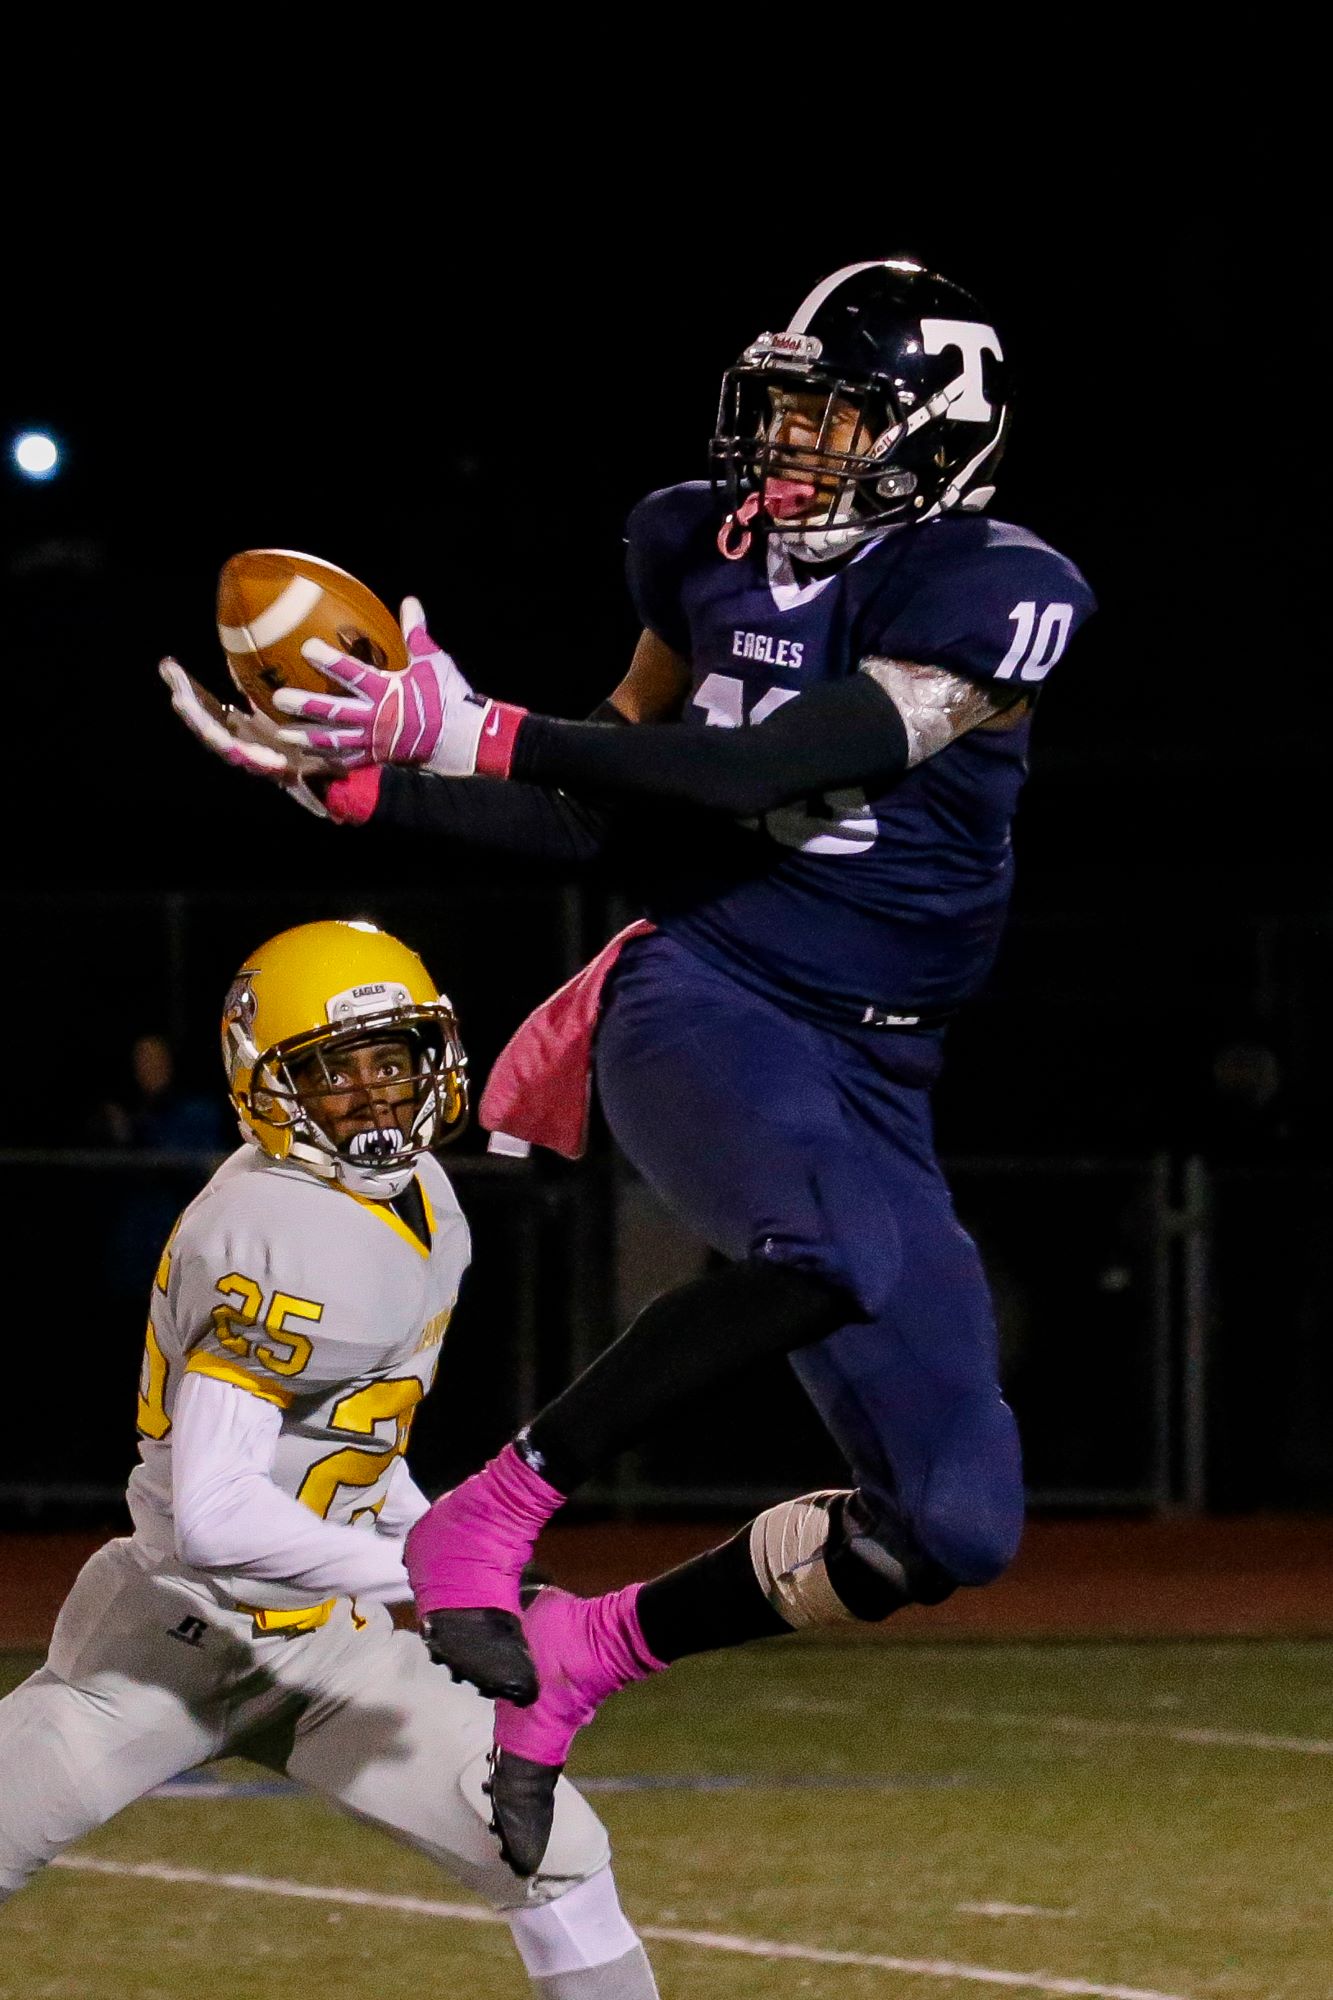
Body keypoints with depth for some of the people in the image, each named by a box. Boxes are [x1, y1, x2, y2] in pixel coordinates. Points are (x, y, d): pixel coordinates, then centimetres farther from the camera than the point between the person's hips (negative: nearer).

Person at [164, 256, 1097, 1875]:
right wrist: (352, 779, 7)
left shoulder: (990, 592, -9)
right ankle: (487, 1520, -28)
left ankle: (584, 1654, 14)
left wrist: (473, 732, -26)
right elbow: (604, 812, 18)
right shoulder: (712, 546, 7)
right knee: (838, 1250, -38)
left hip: (868, 1085, 1)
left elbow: (770, 777, -21)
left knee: (954, 1530, -5)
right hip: (697, 1002, -1)